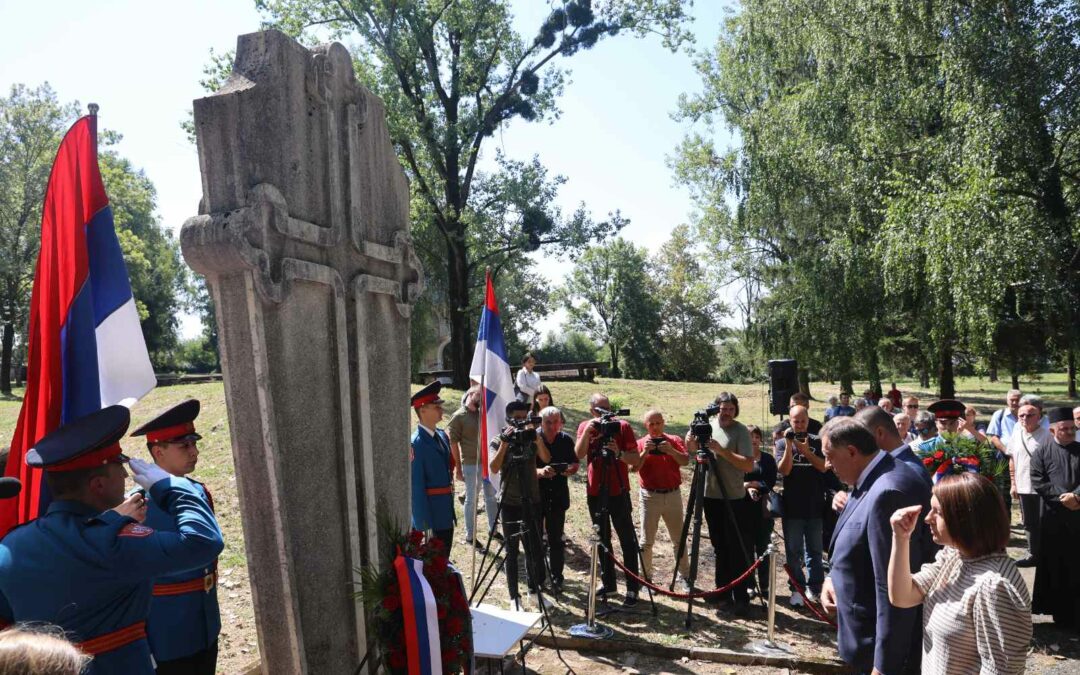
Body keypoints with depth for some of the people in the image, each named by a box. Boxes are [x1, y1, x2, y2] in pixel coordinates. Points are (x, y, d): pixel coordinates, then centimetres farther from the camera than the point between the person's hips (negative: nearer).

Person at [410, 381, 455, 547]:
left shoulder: (442, 435, 7)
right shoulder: (415, 444, -19)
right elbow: (416, 486, -20)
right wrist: (424, 524, -19)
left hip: (446, 511, 8)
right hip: (431, 512, -8)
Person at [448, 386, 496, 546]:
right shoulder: (458, 416, -10)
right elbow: (453, 443, -10)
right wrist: (458, 467, -11)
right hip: (471, 464, -6)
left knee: (491, 496, 17)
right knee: (471, 499, 6)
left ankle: (492, 528, 34)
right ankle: (470, 535, 20)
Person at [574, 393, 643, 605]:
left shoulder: (623, 426, -5)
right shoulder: (585, 427, 4)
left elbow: (636, 460, -9)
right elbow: (579, 454, -12)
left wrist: (619, 453, -26)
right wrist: (587, 431, -24)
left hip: (618, 492, -3)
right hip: (595, 492, 3)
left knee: (627, 540, 0)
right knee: (602, 539, 12)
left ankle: (632, 588, 7)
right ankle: (608, 584, 23)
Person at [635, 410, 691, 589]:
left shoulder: (674, 440, 4)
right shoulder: (641, 443, 2)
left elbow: (685, 461, -11)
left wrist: (670, 450, -27)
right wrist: (645, 452, -24)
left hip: (673, 495, 1)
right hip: (650, 496, -1)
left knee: (679, 539, 9)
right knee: (647, 541, 3)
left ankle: (685, 577, 18)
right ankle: (646, 577, 14)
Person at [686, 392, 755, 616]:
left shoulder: (741, 431, -10)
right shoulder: (707, 426, 5)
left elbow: (748, 465, -18)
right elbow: (691, 452, 14)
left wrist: (721, 450, -24)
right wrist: (690, 442, -8)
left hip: (734, 499, -5)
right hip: (710, 495, 5)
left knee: (738, 549, -1)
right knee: (720, 547, 15)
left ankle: (741, 598, 5)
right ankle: (723, 591, 26)